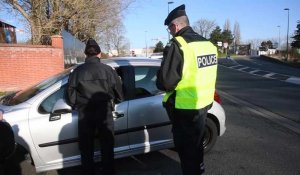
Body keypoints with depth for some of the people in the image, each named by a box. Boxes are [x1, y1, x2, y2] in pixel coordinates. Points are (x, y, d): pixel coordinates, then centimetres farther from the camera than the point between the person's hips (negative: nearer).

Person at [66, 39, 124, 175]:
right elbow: (119, 94, 2)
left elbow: (70, 97, 0)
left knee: (86, 150, 16)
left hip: (85, 114, 1)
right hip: (104, 113, 0)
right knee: (107, 148, 15)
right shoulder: (108, 70, -4)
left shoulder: (77, 71, -3)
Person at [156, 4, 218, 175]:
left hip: (185, 108, -8)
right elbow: (204, 76, 12)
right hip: (204, 104, 8)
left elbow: (164, 82, -22)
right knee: (196, 144, 25)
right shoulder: (208, 44, 5)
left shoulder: (178, 45, -20)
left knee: (186, 148, 10)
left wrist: (160, 83, -2)